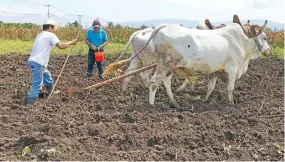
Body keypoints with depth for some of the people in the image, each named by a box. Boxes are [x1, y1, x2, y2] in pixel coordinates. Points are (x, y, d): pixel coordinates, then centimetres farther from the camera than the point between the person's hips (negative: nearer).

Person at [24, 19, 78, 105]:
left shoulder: (40, 35, 22)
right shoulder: (50, 35, -5)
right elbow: (61, 46, -14)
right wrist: (71, 42, 0)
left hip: (33, 61, 10)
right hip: (37, 63, -10)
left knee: (47, 76, 26)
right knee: (37, 85, -9)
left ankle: (51, 93, 39)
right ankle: (28, 103, -12)